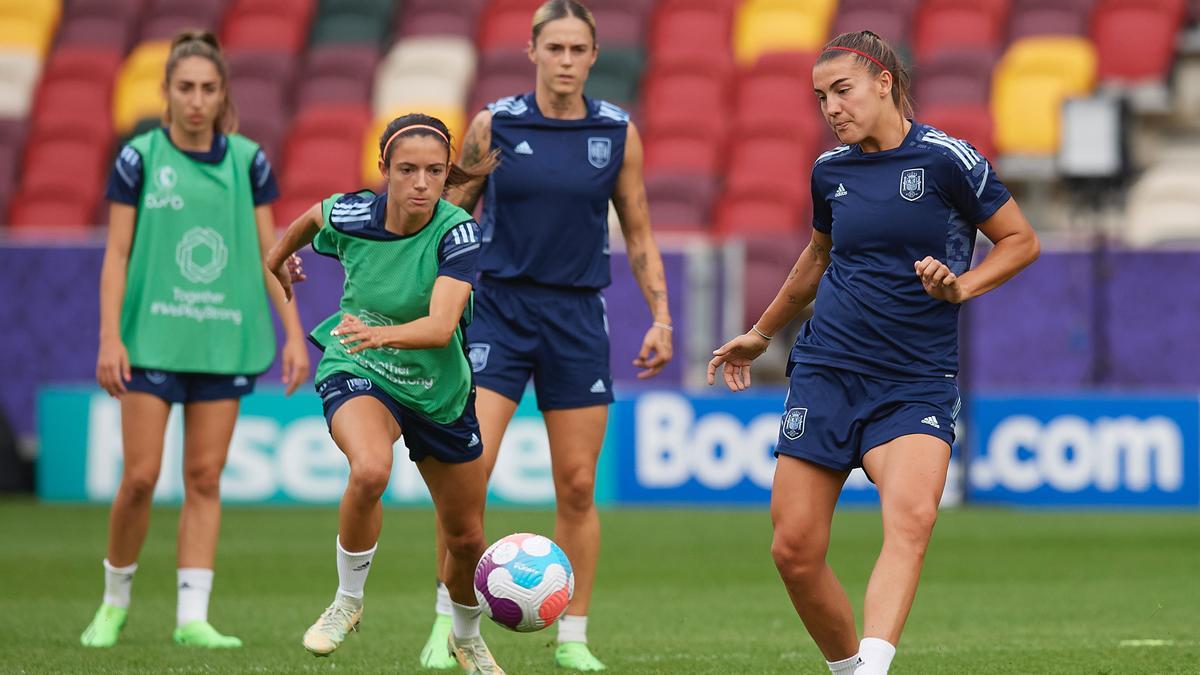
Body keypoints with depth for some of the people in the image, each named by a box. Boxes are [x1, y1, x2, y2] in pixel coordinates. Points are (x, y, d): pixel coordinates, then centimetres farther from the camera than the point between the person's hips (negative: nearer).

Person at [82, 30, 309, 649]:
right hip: (152, 336, -2)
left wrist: (294, 333, 3)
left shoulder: (247, 162, 5)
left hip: (224, 339, 2)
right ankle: (114, 602, 15)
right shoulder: (139, 159, -1)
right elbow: (117, 254, 0)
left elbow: (268, 254, 9)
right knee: (141, 476, -5)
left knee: (205, 477, 1)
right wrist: (110, 337, -8)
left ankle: (192, 616, 3)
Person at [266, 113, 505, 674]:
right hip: (356, 374, -1)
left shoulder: (457, 233, -25)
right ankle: (348, 601, -11)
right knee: (370, 470, -34)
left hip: (439, 390, 1)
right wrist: (278, 255, 29)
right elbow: (312, 218, 10)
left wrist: (381, 334, -57)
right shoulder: (351, 215, -17)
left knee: (467, 538, 11)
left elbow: (440, 327, -38)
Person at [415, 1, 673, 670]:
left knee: (578, 486, 2)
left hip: (578, 315, 1)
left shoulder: (619, 133, 3)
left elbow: (639, 237, 10)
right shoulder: (494, 125, -1)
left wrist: (661, 317, 2)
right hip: (498, 307, -1)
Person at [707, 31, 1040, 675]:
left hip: (917, 383, -4)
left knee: (911, 519, -29)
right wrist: (761, 334, 38)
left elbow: (1021, 240, 4)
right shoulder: (830, 170, 9)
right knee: (795, 549, -3)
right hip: (826, 373, 4)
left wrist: (961, 285, -13)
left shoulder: (946, 159, -5)